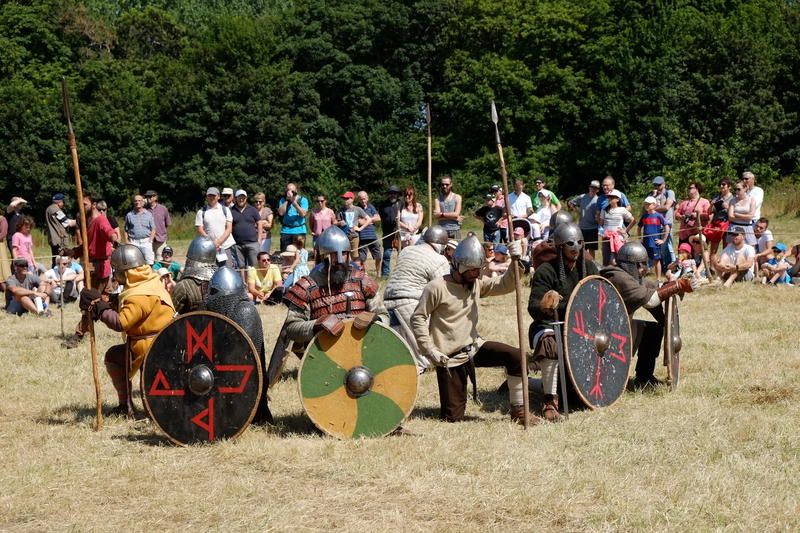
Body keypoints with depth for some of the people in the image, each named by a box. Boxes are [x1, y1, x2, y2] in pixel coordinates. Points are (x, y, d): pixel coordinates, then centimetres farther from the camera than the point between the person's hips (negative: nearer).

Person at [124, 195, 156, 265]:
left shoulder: (149, 214, 10)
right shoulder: (129, 215, 11)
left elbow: (153, 230, 9)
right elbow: (126, 230, 12)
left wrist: (150, 241, -4)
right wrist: (127, 243, 1)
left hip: (146, 241, 0)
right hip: (133, 242, 0)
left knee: (149, 262, -8)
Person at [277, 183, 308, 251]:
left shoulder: (303, 200, 3)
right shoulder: (282, 200, 9)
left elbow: (303, 214, -10)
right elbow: (281, 213, -6)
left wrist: (294, 202, -13)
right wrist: (287, 200, -7)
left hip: (299, 231, -2)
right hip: (286, 231, 2)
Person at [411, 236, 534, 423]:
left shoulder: (477, 283, 4)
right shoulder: (437, 288, -14)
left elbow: (505, 285, -4)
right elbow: (418, 319, -10)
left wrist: (515, 261, -20)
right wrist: (430, 349, -17)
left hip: (474, 346, 5)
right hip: (450, 358, -5)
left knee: (515, 356, -18)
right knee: (453, 417, -6)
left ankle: (518, 411, -5)